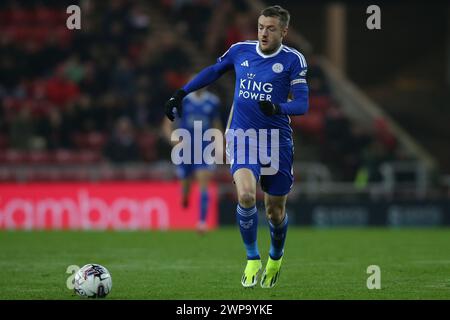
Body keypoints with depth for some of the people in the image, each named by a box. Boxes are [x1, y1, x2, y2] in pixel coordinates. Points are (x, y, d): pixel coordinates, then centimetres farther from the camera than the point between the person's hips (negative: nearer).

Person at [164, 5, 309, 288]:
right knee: (246, 195, -24)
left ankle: (276, 258, 41)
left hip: (277, 140, -1)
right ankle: (253, 261, -5)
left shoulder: (292, 60, -4)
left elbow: (302, 104, -9)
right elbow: (213, 72, 22)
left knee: (275, 211, 8)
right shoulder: (241, 51, 4)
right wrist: (181, 94, 20)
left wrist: (277, 108, -29)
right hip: (241, 137, 1)